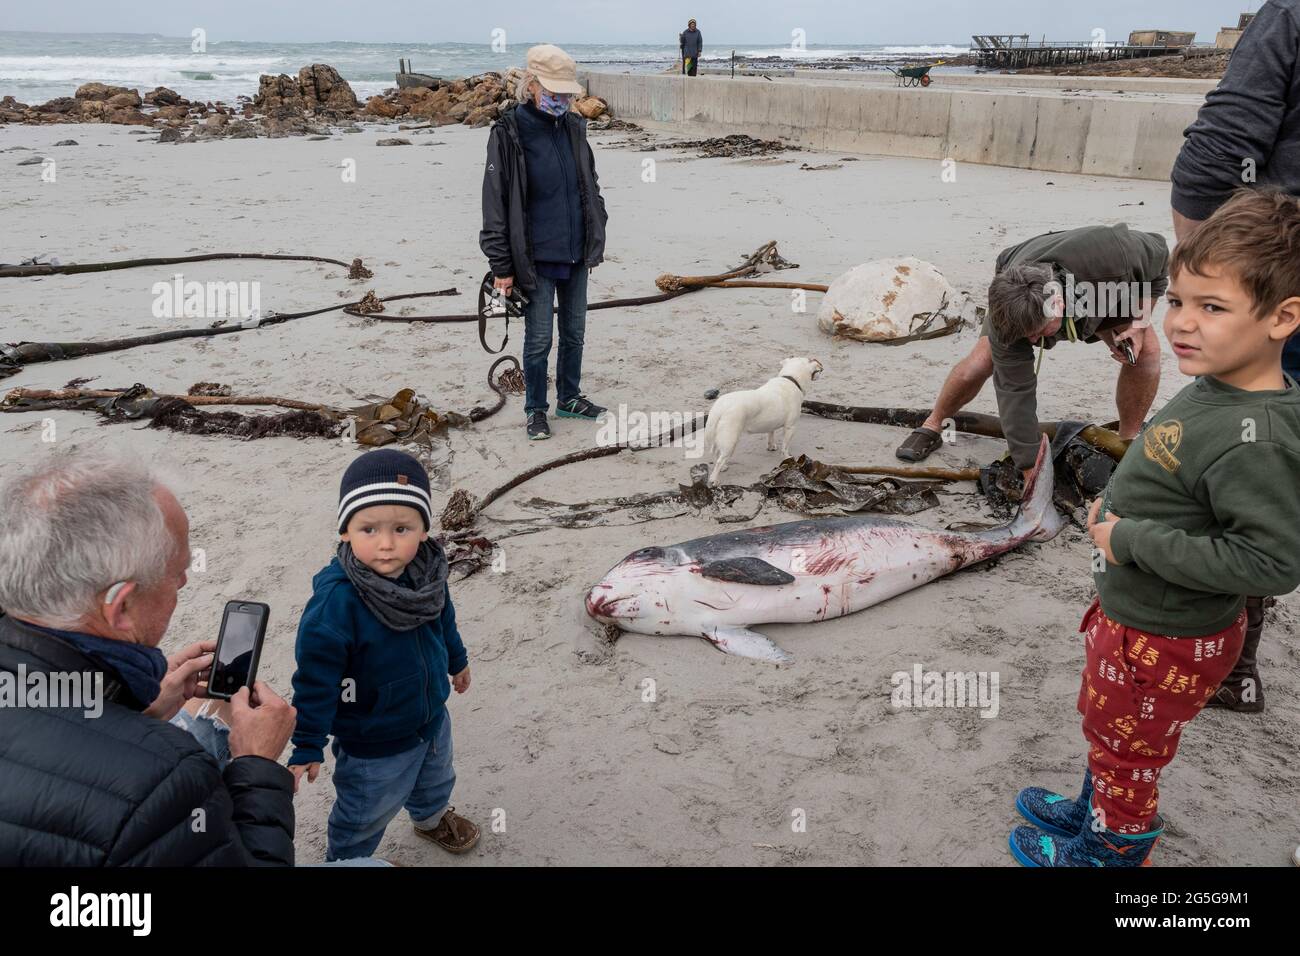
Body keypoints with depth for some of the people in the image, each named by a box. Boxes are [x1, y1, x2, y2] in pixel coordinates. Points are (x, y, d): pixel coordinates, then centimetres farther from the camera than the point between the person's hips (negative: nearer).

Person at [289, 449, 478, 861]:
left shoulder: (427, 571, -17)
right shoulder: (335, 603, -36)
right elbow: (316, 680, -27)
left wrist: (457, 660, 20)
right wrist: (307, 748, -22)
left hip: (433, 717, 6)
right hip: (373, 745, -6)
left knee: (435, 781, 34)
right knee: (364, 820, 19)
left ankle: (432, 817, 67)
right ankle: (345, 859, 50)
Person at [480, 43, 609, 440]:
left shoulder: (573, 127, 6)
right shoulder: (508, 133, -11)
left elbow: (590, 184, 18)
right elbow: (495, 203, -11)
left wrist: (596, 234, 15)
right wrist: (502, 266, -13)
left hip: (577, 252, 6)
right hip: (536, 257, -5)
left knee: (574, 331, 15)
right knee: (539, 339, 3)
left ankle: (569, 397, 32)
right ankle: (535, 410, 20)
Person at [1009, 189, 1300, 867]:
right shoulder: (1217, 388, -5)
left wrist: (1132, 542, -30)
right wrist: (1119, 508, -1)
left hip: (1165, 643, -9)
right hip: (1130, 609, 9)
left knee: (1126, 752, 18)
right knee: (1105, 726, 31)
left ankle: (1111, 848, 44)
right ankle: (1094, 812, 55)